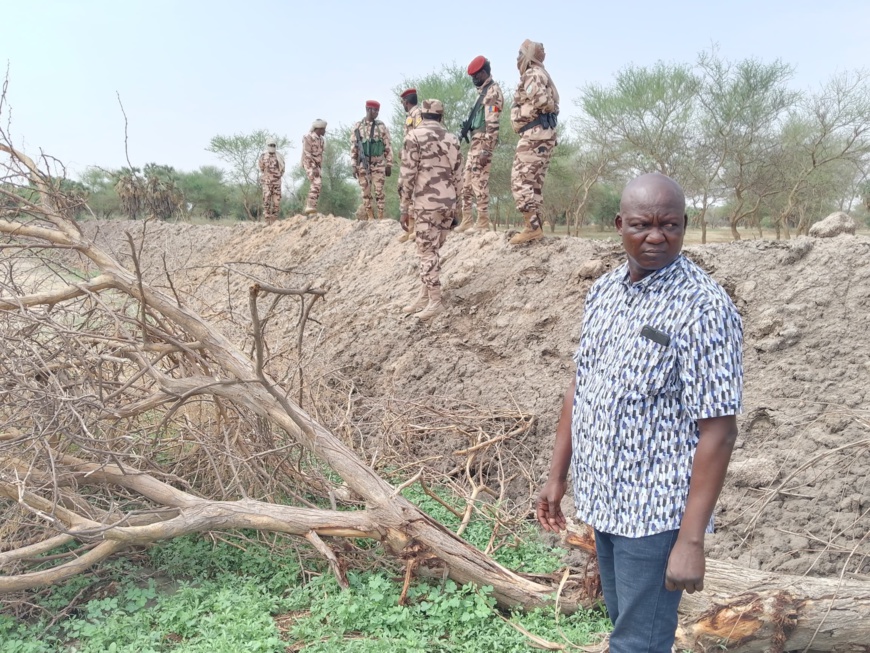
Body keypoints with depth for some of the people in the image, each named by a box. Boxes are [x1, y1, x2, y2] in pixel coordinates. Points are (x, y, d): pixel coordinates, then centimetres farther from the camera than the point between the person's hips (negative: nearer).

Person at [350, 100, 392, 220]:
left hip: (379, 164, -1)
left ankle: (381, 217, 0)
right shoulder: (357, 127, 3)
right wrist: (354, 166, -2)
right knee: (366, 192, 3)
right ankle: (370, 217, 10)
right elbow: (353, 148, 4)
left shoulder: (381, 126, 3)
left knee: (379, 191, -4)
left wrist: (389, 165, -1)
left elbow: (388, 147, 4)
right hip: (363, 164, 1)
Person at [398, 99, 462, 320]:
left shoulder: (415, 136, -5)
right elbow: (457, 175, 14)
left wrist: (404, 208, -5)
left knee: (427, 251, -2)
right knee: (430, 250, 13)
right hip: (448, 203, 6)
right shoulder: (452, 139, 12)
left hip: (426, 203, -6)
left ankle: (435, 302, -3)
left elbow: (407, 174, -10)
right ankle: (424, 298, 15)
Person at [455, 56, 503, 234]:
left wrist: (486, 150, -23)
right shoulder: (483, 92, 22)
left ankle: (483, 223, -8)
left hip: (483, 143, -10)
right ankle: (467, 220, 14)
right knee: (467, 181, 10)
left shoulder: (493, 92, -10)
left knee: (480, 181, -11)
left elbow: (492, 124, -18)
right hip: (474, 141, 10)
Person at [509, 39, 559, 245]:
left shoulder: (533, 74, -7)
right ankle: (536, 226, 12)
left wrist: (527, 110, -7)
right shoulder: (541, 75, 24)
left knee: (520, 181, -12)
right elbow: (550, 103, 19)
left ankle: (533, 227, -17)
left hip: (534, 134, -10)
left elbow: (541, 100, -23)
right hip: (543, 135, 10)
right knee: (534, 183, 12)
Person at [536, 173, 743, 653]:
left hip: (656, 511, -7)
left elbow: (717, 431, -20)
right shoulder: (603, 291, 3)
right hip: (604, 500, 7)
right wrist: (557, 476, 12)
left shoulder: (704, 308, -19)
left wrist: (691, 539, -22)